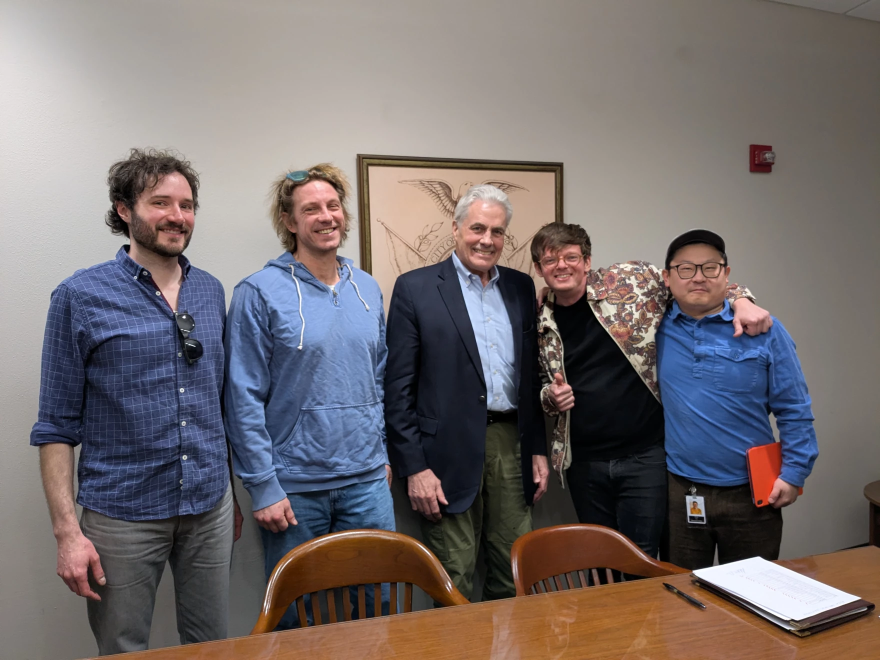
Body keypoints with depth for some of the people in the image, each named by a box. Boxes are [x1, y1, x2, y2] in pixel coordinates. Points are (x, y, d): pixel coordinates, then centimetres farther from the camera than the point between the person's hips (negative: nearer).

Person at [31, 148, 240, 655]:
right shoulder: (81, 297, -7)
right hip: (123, 514, -3)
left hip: (211, 507, 4)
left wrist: (230, 492, 12)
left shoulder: (212, 292, 5)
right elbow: (57, 426, -6)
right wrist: (67, 530, -11)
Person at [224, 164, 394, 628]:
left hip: (367, 481, 4)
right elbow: (244, 398, -10)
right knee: (296, 617, 12)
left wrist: (381, 452, 10)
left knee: (376, 607, 15)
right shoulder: (260, 293, -8)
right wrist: (263, 488, -12)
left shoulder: (367, 289, 8)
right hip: (294, 486, -4)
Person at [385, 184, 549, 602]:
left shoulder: (521, 287, 10)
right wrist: (413, 467, -10)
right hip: (450, 453, -4)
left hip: (512, 445, 5)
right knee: (453, 586, 7)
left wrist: (539, 449, 9)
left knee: (514, 575, 15)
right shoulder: (415, 288, -4)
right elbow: (398, 387, -7)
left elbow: (532, 374, 13)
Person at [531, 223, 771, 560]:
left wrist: (740, 300, -10)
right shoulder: (540, 323, 4)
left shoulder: (632, 280, -4)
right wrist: (551, 396, -4)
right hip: (584, 463, 3)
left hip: (645, 455, -3)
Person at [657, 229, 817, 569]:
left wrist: (794, 473, -3)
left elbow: (793, 410, -1)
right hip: (678, 492, 1)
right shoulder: (659, 326, -1)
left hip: (752, 494, -1)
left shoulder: (763, 329, -4)